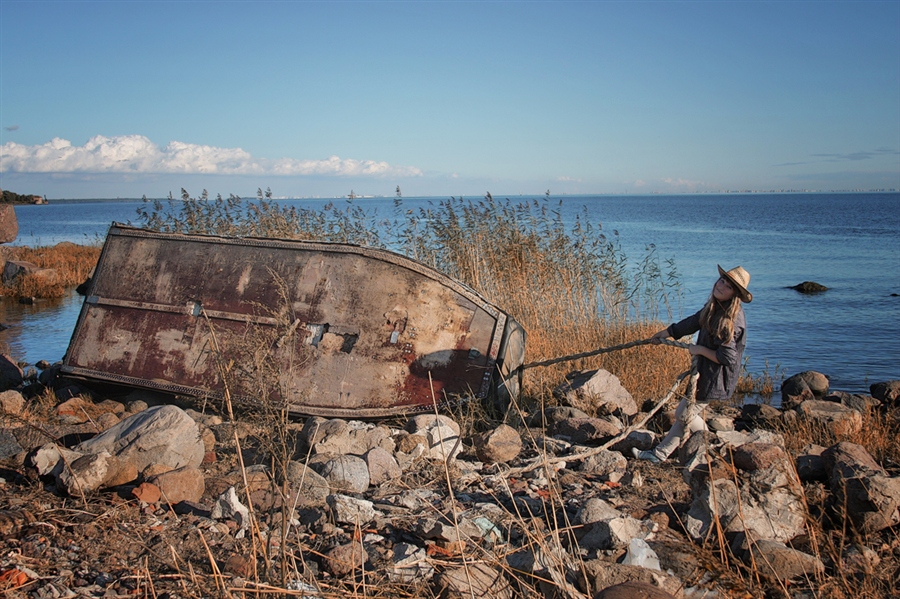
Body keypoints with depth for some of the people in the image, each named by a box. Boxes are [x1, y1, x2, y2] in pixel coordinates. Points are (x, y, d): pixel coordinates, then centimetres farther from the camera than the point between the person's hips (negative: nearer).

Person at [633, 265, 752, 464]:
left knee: (685, 413, 2)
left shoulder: (732, 320, -25)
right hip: (706, 372, 9)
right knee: (686, 412, 15)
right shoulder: (714, 307, 3)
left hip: (716, 378, -9)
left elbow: (726, 357, -26)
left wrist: (699, 349, -16)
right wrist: (665, 333, 28)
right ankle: (659, 454, 24)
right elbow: (694, 322, 19)